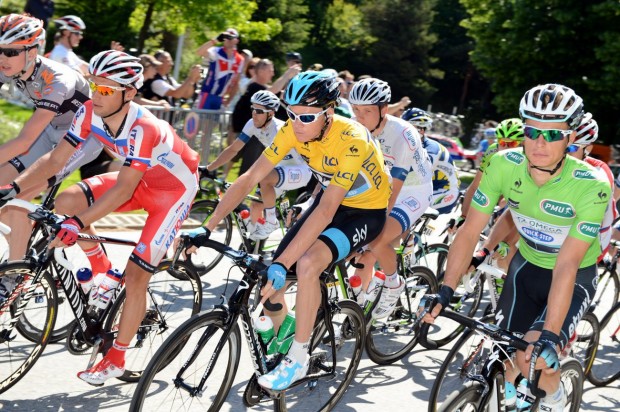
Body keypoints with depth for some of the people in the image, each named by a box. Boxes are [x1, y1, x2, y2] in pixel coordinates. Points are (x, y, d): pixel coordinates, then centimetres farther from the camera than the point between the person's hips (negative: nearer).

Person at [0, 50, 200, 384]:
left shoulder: (142, 129, -35)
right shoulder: (89, 113, -16)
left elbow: (123, 189, -34)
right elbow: (56, 159, -13)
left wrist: (78, 224, -42)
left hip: (174, 188, -7)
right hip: (139, 180, 7)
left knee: (135, 275, -11)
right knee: (67, 201, -13)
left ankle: (116, 359, 6)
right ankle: (100, 265, 11)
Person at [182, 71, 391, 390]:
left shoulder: (351, 139, -34)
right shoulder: (293, 129, -17)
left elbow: (326, 211, -39)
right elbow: (250, 178, -16)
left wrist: (282, 264, -44)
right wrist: (206, 229, -22)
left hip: (366, 211, -6)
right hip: (331, 201, 6)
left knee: (307, 264, -31)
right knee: (269, 277, -6)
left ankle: (298, 360, -15)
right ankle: (280, 329, 25)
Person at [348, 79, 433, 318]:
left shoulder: (402, 135, -31)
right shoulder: (358, 130, -14)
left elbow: (393, 190, -32)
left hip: (414, 192, -6)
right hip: (380, 187, 6)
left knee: (377, 242, -25)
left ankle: (394, 285, 3)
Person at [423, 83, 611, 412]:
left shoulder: (592, 187, -31)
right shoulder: (504, 165, -22)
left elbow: (567, 265, -34)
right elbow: (469, 232, -18)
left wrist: (549, 335, -39)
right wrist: (445, 291, -26)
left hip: (576, 276, -3)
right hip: (527, 263, 4)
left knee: (537, 354, -21)